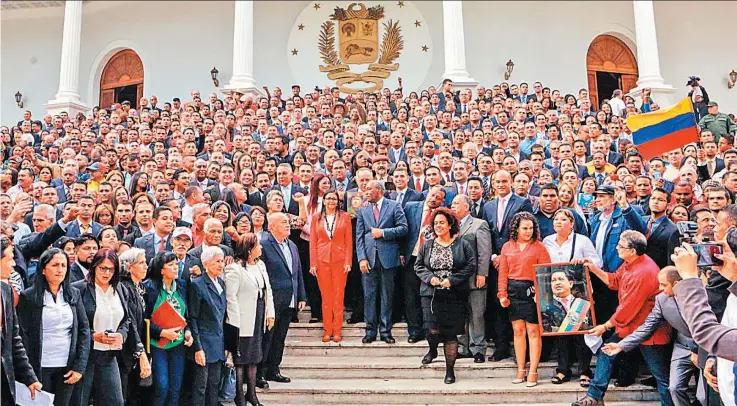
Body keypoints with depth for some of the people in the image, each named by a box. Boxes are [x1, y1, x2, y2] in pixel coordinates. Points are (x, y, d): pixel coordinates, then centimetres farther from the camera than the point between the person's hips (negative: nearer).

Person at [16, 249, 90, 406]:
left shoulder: (74, 294, 6)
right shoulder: (28, 296, -2)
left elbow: (84, 330, 5)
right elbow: (23, 335, -4)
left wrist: (79, 366, -3)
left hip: (68, 367, 3)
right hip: (40, 367, -2)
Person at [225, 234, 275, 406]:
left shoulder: (260, 265, 10)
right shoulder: (234, 269, -15)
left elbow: (268, 290, 14)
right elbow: (230, 297, -16)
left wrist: (270, 313, 9)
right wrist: (235, 322, -17)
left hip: (259, 320, 8)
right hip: (243, 323, -8)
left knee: (254, 358, 15)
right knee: (241, 359, 3)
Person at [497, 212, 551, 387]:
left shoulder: (539, 247, 0)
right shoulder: (507, 247, 10)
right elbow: (503, 272, 8)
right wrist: (502, 294, -1)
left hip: (532, 291, -3)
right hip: (513, 292, 3)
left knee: (533, 331, -2)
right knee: (518, 330, 8)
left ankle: (533, 372, 5)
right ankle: (520, 370, 17)